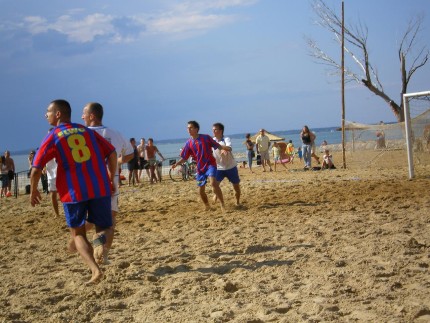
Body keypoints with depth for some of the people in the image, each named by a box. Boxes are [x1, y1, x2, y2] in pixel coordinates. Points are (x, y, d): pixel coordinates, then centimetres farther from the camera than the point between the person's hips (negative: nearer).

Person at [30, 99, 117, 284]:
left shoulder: (53, 137, 2)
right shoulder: (87, 131, 14)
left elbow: (36, 169, -5)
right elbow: (112, 153, 10)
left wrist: (33, 191, 11)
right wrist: (111, 179, 19)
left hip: (73, 191, -2)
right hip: (100, 188, 3)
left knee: (78, 234, 12)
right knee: (105, 227, 15)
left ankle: (95, 270, -8)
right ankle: (102, 239, -22)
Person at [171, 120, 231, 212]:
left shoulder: (206, 137, -5)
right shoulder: (189, 143, 2)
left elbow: (217, 146, 1)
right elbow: (184, 158, 6)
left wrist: (226, 148, -16)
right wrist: (176, 164, -9)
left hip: (210, 164, -4)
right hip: (200, 168, 4)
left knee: (213, 182, -27)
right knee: (201, 190, 6)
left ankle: (222, 205, -21)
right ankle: (207, 207, 30)